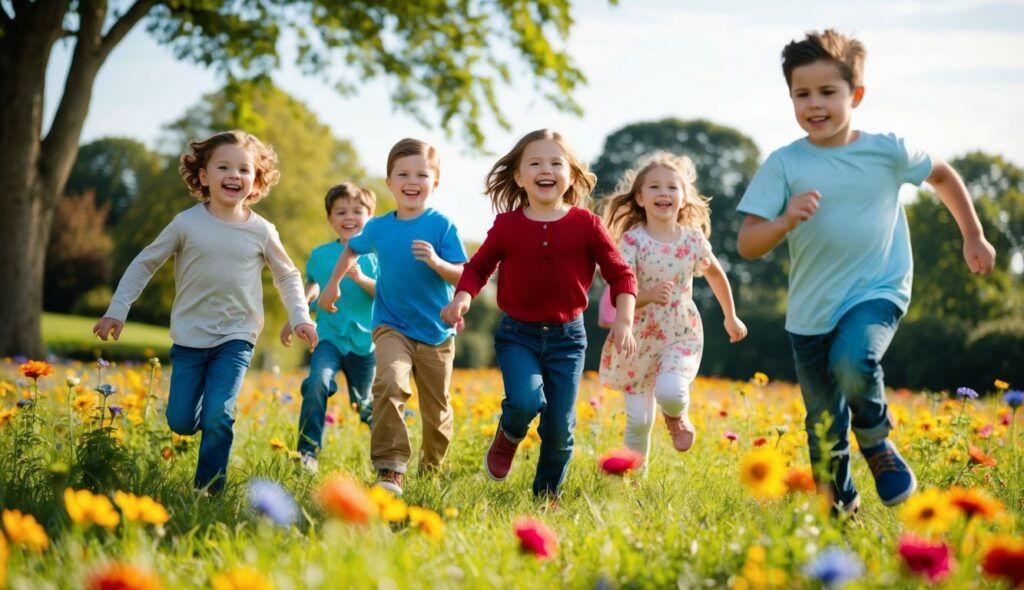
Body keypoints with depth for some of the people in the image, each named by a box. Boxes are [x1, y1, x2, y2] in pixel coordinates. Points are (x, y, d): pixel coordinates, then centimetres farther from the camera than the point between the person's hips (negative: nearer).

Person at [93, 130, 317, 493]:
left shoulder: (261, 232, -3)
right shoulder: (187, 224, -6)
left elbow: (287, 276, 13)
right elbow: (144, 264, 3)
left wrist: (300, 318, 2)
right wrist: (117, 310, 0)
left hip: (236, 338, -1)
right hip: (190, 337, 1)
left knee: (217, 417, -15)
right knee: (181, 422, 1)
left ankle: (208, 490, 1)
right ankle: (210, 415, 36)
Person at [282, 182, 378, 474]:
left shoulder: (374, 255, -3)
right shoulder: (320, 255, 3)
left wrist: (361, 278, -26)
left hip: (365, 341, 0)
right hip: (329, 336, 0)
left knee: (367, 403, 12)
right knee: (318, 382, -27)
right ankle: (308, 450, -19)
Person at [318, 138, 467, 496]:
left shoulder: (441, 226, -10)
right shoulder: (377, 228, -1)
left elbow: (463, 276, -13)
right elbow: (352, 249, 22)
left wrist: (437, 262, -30)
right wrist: (333, 284, 19)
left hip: (436, 333, 0)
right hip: (391, 327, 0)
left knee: (436, 410, 10)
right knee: (390, 383, -29)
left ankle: (431, 471, 36)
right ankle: (390, 470, -31)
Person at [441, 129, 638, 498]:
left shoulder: (585, 224, -5)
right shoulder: (507, 225, -4)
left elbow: (620, 274, 0)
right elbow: (478, 267, 8)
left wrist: (624, 319, -14)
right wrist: (462, 298, -11)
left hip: (567, 336, 1)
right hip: (517, 334, -1)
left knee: (560, 426, 3)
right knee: (526, 401, -26)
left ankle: (547, 494, 27)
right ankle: (508, 437, 11)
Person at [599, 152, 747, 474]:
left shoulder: (693, 239, -4)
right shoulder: (632, 240, -12)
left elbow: (715, 274, 16)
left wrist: (731, 317, 25)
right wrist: (648, 296, -38)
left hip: (681, 335, 1)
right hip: (639, 339, -1)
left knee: (670, 392, -27)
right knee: (639, 419, 0)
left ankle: (677, 418, 10)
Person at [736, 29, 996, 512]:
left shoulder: (887, 151, -4)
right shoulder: (783, 165, -7)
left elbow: (942, 175, 17)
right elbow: (747, 245, -9)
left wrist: (973, 238, 20)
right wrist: (785, 222, -28)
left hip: (877, 293, -1)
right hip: (811, 309, 2)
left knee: (852, 364, -32)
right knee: (823, 428, 9)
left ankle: (876, 440, 0)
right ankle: (837, 506, 35)